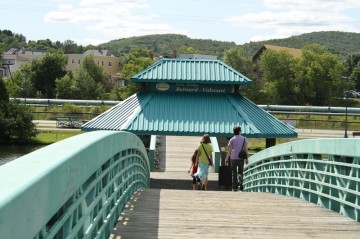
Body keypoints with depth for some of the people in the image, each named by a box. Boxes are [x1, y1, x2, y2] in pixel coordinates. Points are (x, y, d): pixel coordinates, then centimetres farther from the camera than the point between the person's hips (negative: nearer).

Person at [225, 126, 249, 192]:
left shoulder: (232, 139, 0)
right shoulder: (244, 139, 2)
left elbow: (229, 150, -2)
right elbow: (245, 149, 0)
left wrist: (227, 158, 9)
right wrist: (246, 158, 5)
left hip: (233, 158, 0)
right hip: (241, 158, 1)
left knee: (234, 173, 8)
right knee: (240, 172, 13)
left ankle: (235, 187, 9)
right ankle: (240, 182, -14)